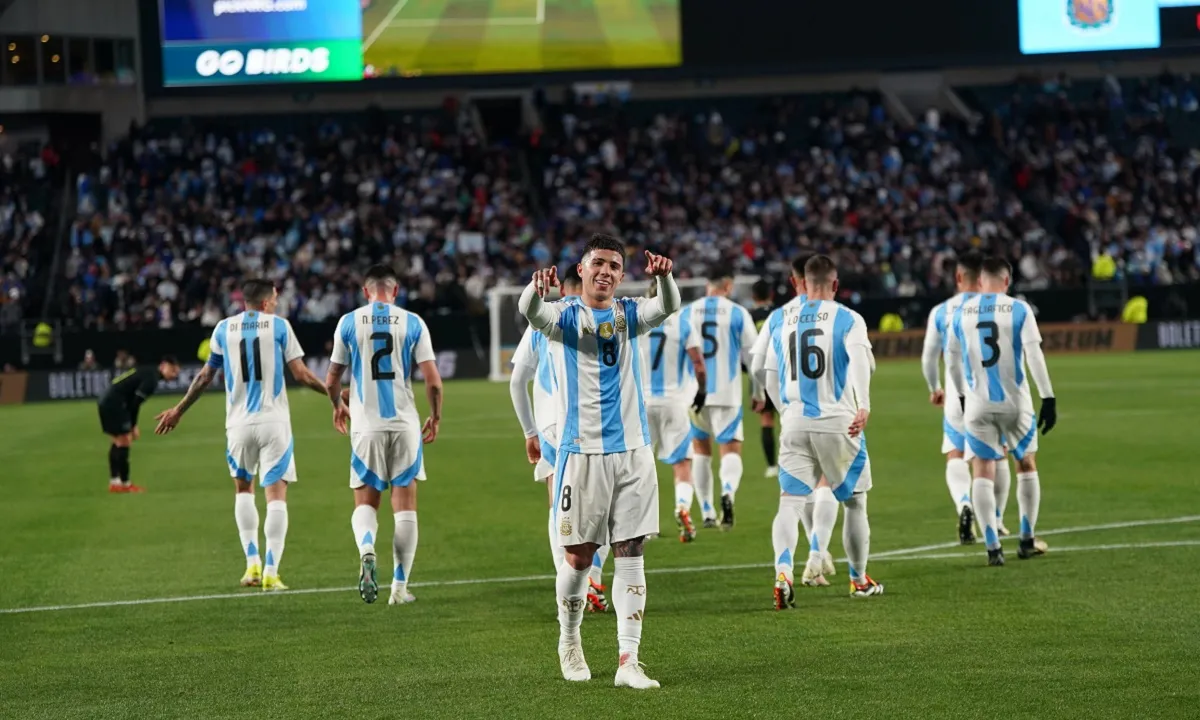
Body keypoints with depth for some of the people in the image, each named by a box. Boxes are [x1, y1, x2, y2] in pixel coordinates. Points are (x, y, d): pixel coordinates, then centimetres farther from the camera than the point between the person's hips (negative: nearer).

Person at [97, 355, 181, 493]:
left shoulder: (146, 373, 20)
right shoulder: (151, 378, -12)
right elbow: (135, 403, -17)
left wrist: (132, 426, 13)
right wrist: (133, 426, -8)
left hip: (106, 403, 10)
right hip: (115, 404, -10)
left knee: (118, 442, 16)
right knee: (124, 441, -6)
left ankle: (114, 482, 19)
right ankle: (125, 484, -2)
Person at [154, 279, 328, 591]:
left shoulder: (223, 329, 7)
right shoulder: (279, 325, 0)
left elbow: (205, 377, 12)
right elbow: (301, 374, -3)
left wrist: (178, 410, 25)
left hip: (239, 423, 3)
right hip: (274, 421, -2)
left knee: (243, 488, 21)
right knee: (276, 494, -1)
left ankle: (252, 563, 10)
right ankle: (271, 573, -9)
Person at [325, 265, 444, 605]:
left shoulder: (349, 322, 1)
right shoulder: (412, 323, 1)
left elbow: (332, 380, 6)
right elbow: (433, 381, -4)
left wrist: (338, 406, 26)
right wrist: (435, 417, 13)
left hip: (366, 426, 0)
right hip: (405, 424, 0)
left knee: (366, 501, 11)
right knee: (405, 506, 8)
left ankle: (366, 549, -21)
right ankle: (400, 586, 7)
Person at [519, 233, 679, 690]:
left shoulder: (629, 315, 10)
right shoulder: (565, 317, 3)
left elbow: (668, 307, -10)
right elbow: (532, 312, -20)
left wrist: (663, 276, -33)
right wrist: (537, 288, -44)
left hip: (632, 450, 2)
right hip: (582, 451, -2)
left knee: (630, 555, -2)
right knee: (579, 556, 2)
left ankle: (628, 661, -3)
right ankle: (568, 640, 26)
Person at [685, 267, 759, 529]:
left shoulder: (687, 313, 3)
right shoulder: (738, 313, -4)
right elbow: (752, 354, 0)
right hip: (726, 393, -2)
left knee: (700, 450, 16)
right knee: (731, 448, 0)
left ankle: (707, 513, 16)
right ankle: (728, 492, -31)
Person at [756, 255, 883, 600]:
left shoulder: (786, 322, 10)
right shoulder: (848, 319, -2)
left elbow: (770, 378, 18)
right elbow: (860, 358, -22)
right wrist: (863, 406, -30)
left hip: (795, 424, 2)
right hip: (837, 422, -2)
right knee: (854, 500, 14)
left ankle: (783, 572, -24)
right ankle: (859, 580, 25)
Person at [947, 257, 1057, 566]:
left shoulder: (962, 312, 3)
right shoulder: (1018, 309, -5)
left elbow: (953, 361, 12)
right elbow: (1034, 356, -12)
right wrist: (1048, 398, -10)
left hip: (977, 404, 1)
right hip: (1014, 402, -1)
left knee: (983, 472, 4)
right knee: (1026, 465, 17)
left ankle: (993, 547, -4)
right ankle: (1027, 541, 21)